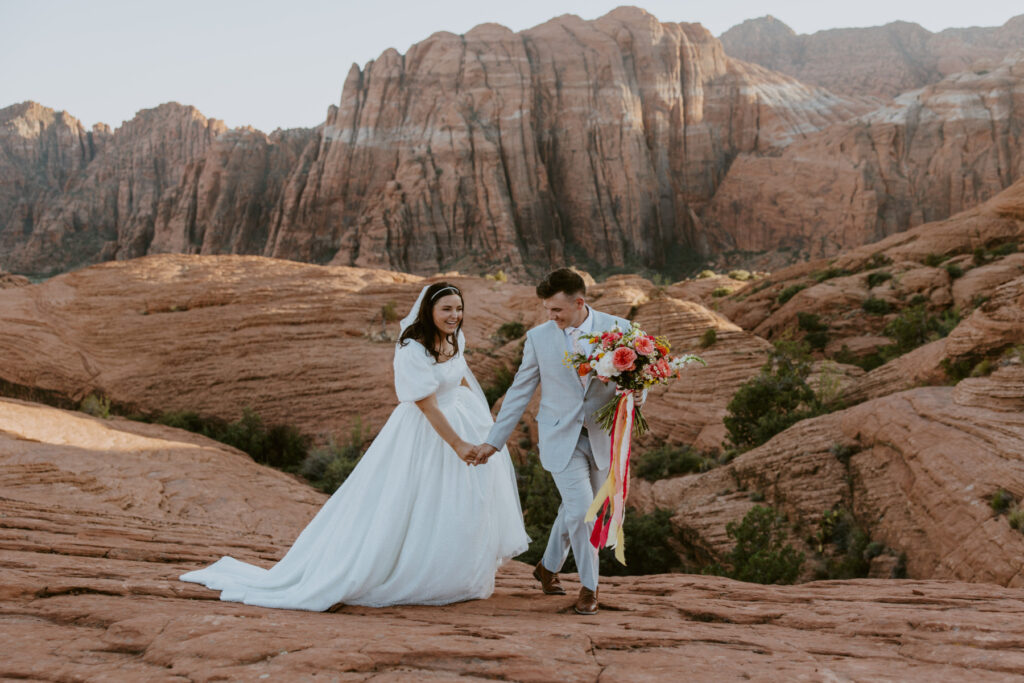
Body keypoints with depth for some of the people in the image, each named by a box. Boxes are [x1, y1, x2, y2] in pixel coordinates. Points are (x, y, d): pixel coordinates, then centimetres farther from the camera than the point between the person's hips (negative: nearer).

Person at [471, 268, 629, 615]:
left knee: (573, 509, 15)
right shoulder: (539, 337, -4)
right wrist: (493, 441, 2)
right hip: (561, 438, -2)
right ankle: (589, 586, 8)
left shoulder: (618, 329, -5)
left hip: (602, 438, 2)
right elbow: (519, 392, 2)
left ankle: (548, 566, 39)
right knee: (581, 511, -11)